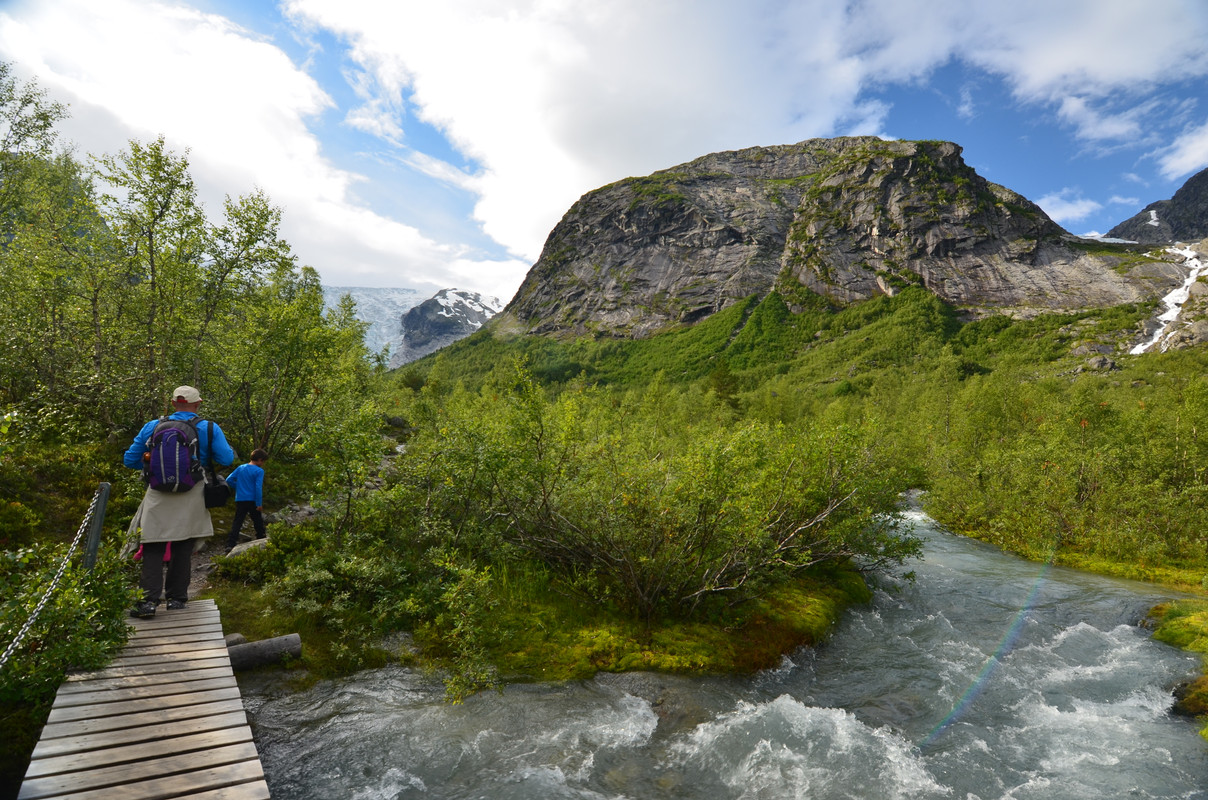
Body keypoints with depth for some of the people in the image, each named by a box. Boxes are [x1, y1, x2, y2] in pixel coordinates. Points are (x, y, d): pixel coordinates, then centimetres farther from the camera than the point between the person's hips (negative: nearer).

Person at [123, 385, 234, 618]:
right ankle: (176, 598, 14)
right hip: (191, 498, 0)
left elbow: (130, 460, 8)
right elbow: (227, 459, -5)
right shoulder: (210, 429, -1)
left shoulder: (152, 426, 4)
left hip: (158, 497, 0)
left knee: (153, 548, 5)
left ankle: (148, 600, -3)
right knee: (183, 548, 8)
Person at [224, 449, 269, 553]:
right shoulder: (259, 471, -10)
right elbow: (258, 488, -15)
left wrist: (238, 487, 17)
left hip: (240, 500, 4)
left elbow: (229, 480, 6)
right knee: (258, 522, 10)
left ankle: (230, 544, -5)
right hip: (252, 500, -4)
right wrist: (259, 504, -13)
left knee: (237, 523, 3)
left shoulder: (240, 467, 7)